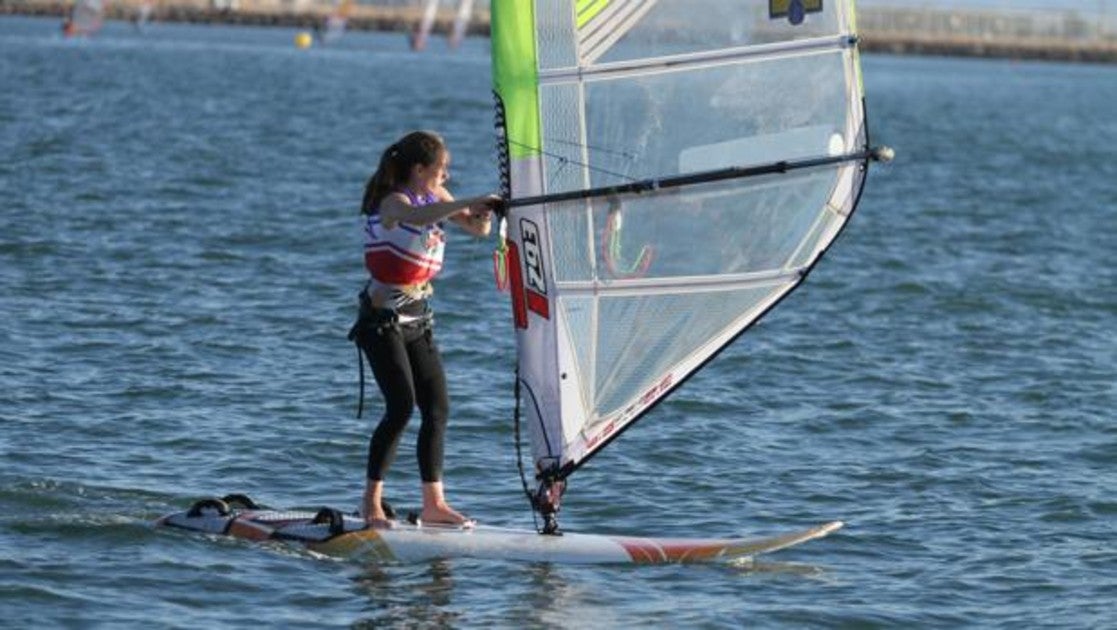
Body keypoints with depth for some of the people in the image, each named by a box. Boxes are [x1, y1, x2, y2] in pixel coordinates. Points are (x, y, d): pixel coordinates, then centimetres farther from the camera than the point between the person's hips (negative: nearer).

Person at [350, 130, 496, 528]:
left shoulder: (436, 197, 7)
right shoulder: (393, 202, -17)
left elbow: (476, 228, 12)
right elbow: (417, 217, -41)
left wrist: (483, 217, -12)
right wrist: (469, 203, -47)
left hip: (418, 319, 8)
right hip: (382, 320, -8)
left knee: (437, 409, 4)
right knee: (401, 406, -17)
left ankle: (434, 503, 10)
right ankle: (371, 502, -11)